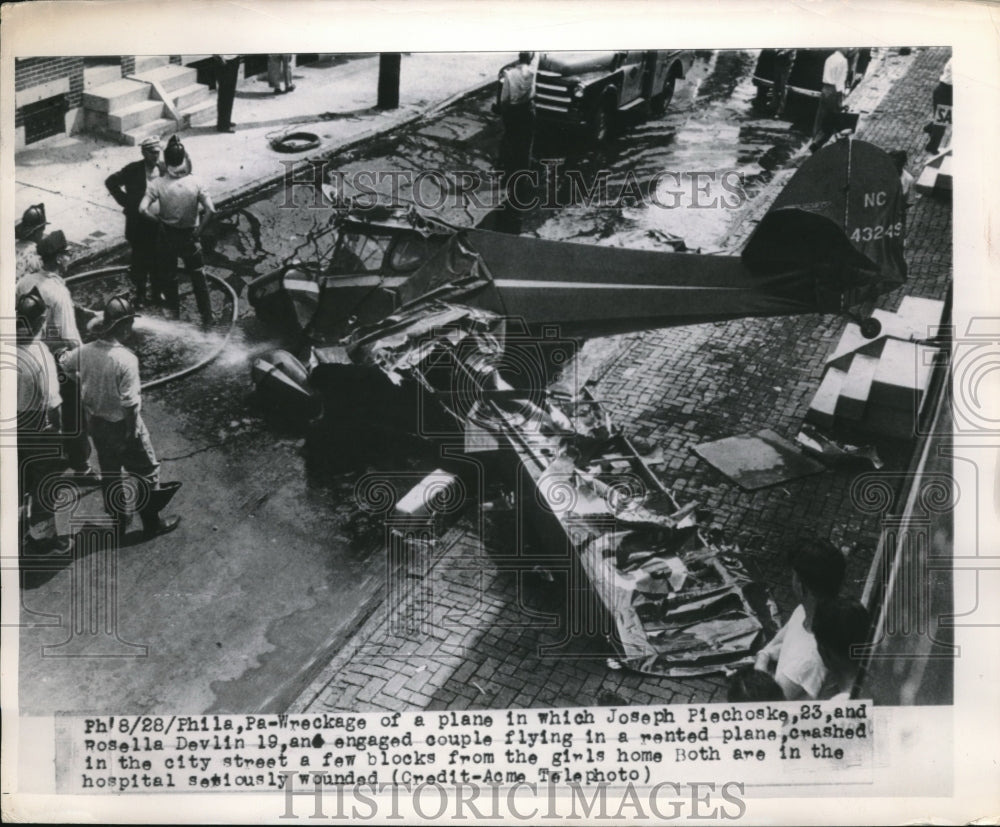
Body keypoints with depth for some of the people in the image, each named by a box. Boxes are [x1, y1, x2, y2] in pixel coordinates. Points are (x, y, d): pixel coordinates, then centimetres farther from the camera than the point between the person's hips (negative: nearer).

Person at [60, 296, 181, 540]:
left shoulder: (85, 351, -8)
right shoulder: (126, 359, -28)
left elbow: (64, 363, 15)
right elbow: (130, 404, -26)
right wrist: (133, 434, -15)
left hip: (96, 423, 7)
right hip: (122, 426, -7)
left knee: (109, 474, 22)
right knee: (146, 472, 13)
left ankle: (116, 522, 37)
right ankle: (152, 523, 25)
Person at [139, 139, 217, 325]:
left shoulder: (158, 184, -16)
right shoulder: (194, 183, -15)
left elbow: (143, 209, -25)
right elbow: (211, 210, -22)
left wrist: (159, 219, -8)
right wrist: (199, 228, -10)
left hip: (166, 235, 0)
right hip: (189, 236, 0)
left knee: (168, 276, 19)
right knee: (198, 277, 17)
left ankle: (174, 314, 32)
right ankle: (207, 316, 20)